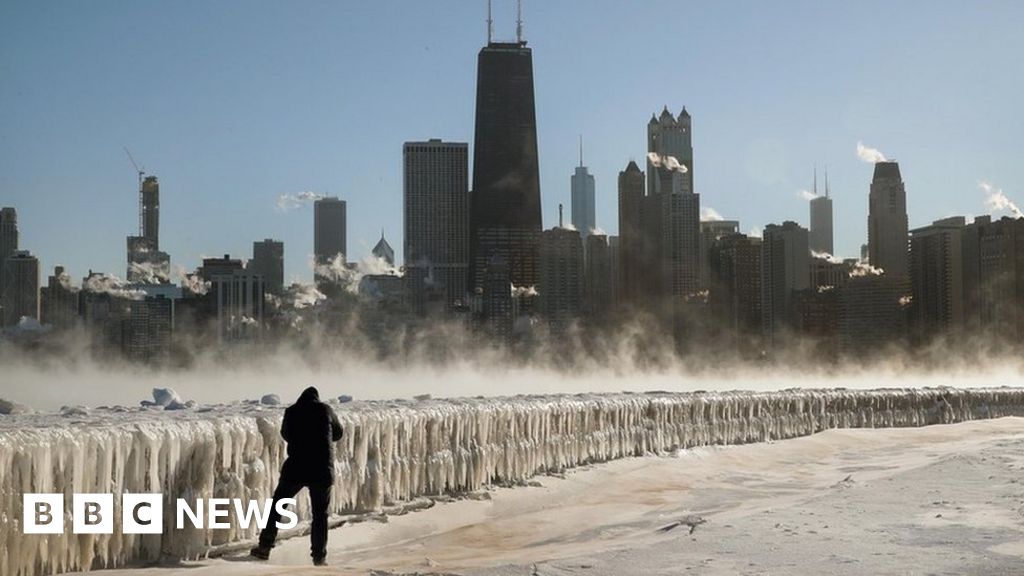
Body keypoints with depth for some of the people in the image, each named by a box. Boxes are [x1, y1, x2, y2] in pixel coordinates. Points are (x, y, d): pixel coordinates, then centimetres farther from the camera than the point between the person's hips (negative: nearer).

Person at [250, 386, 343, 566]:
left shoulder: (291, 411, 3)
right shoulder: (326, 410, 3)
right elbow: (338, 434, 16)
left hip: (296, 467, 0)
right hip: (322, 470, 0)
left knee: (277, 506, 13)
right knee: (320, 513, 6)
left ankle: (264, 547, 12)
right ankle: (319, 556, 4)